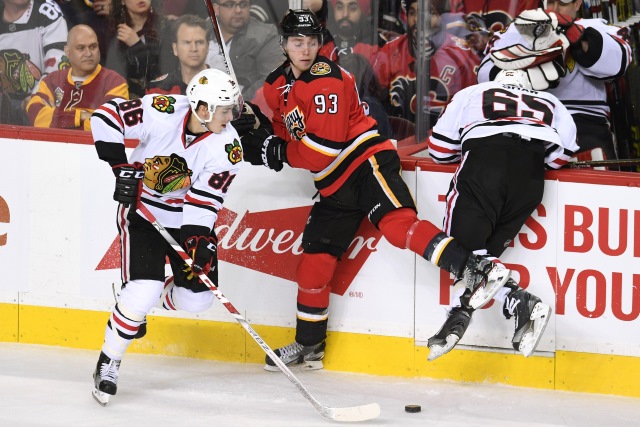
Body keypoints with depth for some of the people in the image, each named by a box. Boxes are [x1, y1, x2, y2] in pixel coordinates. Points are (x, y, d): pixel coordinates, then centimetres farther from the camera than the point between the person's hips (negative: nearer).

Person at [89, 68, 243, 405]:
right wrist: (121, 168, -21)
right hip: (143, 211, -3)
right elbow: (107, 116, -18)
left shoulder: (227, 147, -17)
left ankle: (165, 299, 36)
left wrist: (197, 241, -31)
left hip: (188, 219, 3)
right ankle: (108, 362, 0)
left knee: (197, 298, -1)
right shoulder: (163, 112, -24)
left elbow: (205, 201, -18)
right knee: (142, 293, -18)